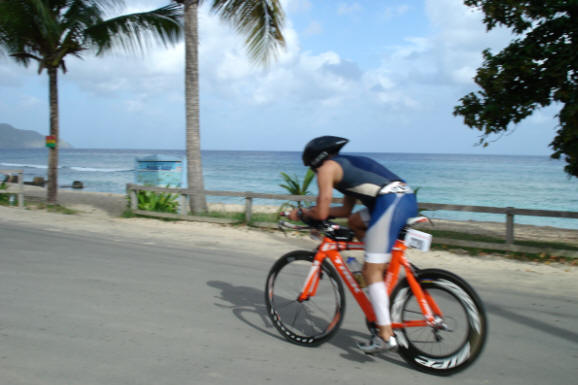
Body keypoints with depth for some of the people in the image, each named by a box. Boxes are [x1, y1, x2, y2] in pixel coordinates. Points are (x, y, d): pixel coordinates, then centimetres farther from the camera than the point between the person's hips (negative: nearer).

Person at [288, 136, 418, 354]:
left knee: (371, 271, -3)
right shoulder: (348, 164, 33)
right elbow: (345, 210, 37)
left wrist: (301, 214, 20)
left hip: (391, 201, -9)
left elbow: (321, 214, 1)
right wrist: (311, 211, 37)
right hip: (408, 198, 9)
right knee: (355, 221, 28)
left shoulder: (327, 167, 7)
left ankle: (386, 336, -5)